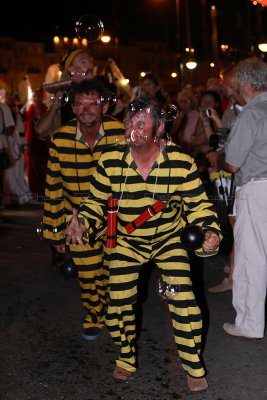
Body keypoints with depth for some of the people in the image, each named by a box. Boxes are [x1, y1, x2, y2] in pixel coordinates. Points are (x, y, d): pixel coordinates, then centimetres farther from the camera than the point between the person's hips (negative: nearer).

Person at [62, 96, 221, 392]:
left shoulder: (182, 163, -19)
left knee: (184, 301, -10)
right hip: (126, 242, 2)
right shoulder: (110, 162, -17)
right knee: (119, 303, 3)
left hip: (169, 239, -1)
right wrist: (81, 223, -24)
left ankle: (194, 368, 15)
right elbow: (96, 202, -5)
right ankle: (126, 359, 33)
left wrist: (211, 231, -27)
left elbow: (198, 204, -10)